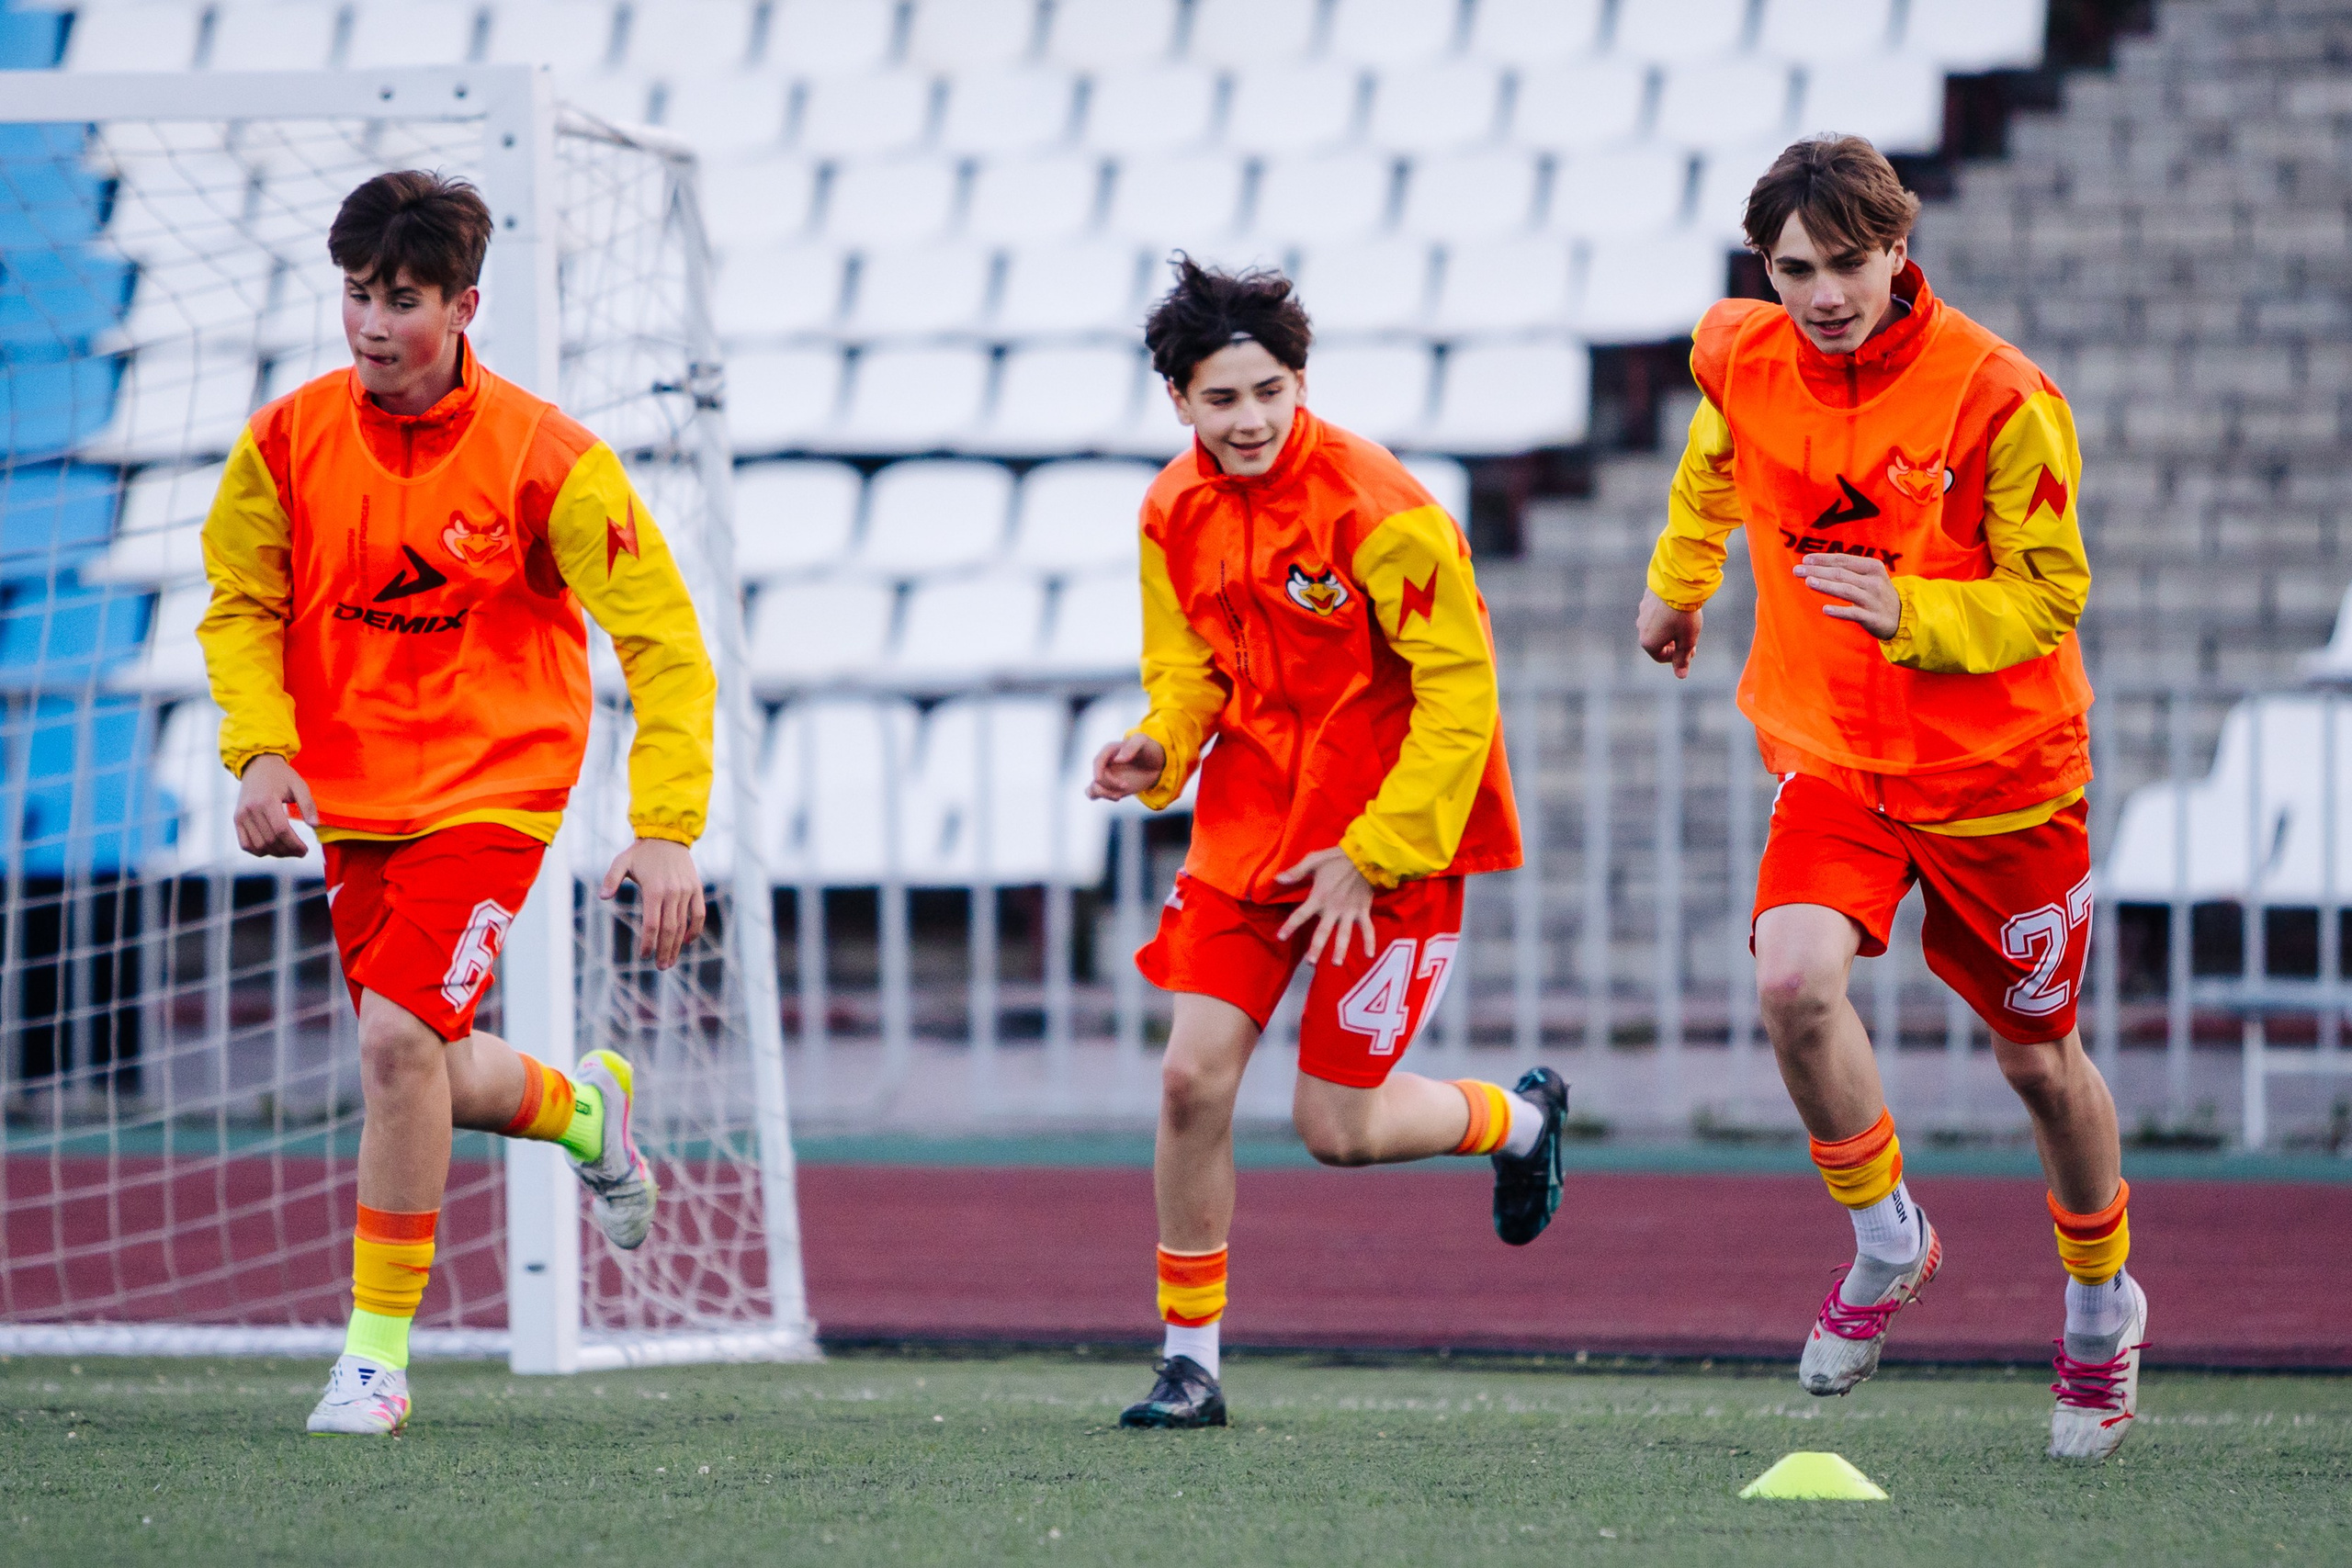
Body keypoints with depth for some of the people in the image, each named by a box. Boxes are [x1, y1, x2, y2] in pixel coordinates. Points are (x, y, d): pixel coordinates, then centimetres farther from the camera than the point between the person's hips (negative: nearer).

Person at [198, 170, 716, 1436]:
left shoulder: (545, 459, -15)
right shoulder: (287, 441, -6)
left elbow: (663, 640, -13)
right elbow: (240, 604, 7)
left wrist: (667, 830, -21)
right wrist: (261, 746, -11)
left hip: (490, 792, -5)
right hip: (350, 799, 5)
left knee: (398, 1037, -21)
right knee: (434, 1080, 11)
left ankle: (378, 1348, -8)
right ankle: (584, 1107, 47)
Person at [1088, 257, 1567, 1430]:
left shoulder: (1378, 511, -20)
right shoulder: (1175, 514, -1)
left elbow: (1460, 695, -17)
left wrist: (1372, 856, -18)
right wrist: (1158, 752, -10)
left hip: (1394, 841, -5)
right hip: (1249, 826, 5)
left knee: (1335, 1126, -3)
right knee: (1191, 1079, -6)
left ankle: (1522, 1120, 29)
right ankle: (1190, 1358, 6)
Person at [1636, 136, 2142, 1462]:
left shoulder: (1998, 397, -20)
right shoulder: (1744, 363, -7)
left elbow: (2052, 595, -12)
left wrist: (1911, 612, -28)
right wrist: (1679, 582, 32)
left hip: (1997, 775, -2)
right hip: (1833, 755, 2)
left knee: (2038, 1059, 11)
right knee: (1795, 979, -25)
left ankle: (2103, 1307, 37)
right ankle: (1888, 1243, -1)